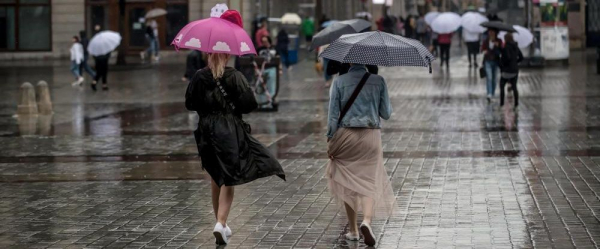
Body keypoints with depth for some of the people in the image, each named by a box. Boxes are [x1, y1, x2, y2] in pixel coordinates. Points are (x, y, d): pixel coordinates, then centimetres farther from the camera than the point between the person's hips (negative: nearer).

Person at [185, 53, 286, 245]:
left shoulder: (199, 77, -2)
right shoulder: (235, 77, -9)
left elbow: (190, 104, 3)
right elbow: (249, 104, -12)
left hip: (207, 131, 3)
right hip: (230, 131, -3)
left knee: (216, 178, 16)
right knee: (228, 179, 0)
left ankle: (221, 222, 25)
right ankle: (221, 222, -16)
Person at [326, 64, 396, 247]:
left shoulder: (339, 82, -3)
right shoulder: (378, 81, -1)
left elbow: (333, 114, -4)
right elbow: (386, 113, 3)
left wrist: (330, 139, 2)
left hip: (345, 136, 0)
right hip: (371, 136, 0)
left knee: (347, 183, 12)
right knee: (370, 181, 3)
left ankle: (353, 230, 15)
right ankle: (366, 220, -22)